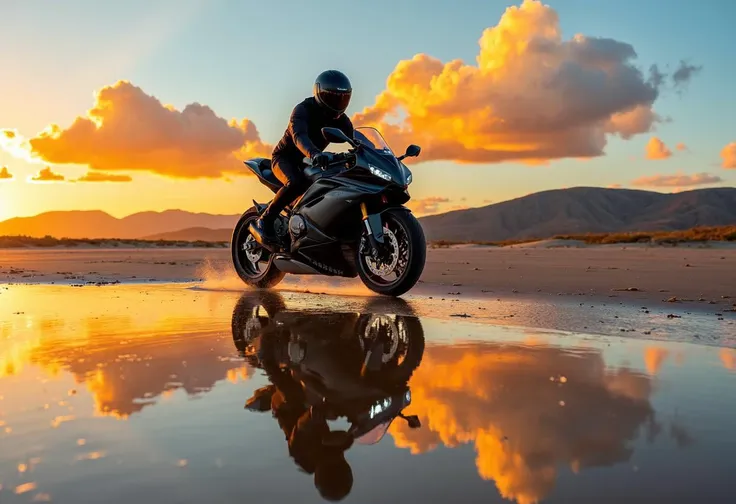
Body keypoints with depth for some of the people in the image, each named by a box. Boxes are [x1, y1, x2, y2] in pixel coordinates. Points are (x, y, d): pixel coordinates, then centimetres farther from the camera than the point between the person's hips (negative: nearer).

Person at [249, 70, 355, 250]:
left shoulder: (339, 118, -1)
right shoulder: (303, 110, -22)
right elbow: (299, 136, -42)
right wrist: (315, 154, -63)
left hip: (308, 162, 7)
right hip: (285, 157, -7)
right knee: (296, 183, -37)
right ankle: (263, 222, -27)